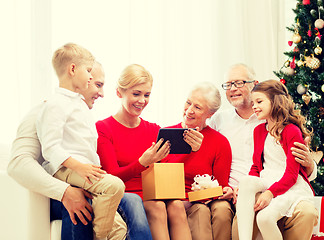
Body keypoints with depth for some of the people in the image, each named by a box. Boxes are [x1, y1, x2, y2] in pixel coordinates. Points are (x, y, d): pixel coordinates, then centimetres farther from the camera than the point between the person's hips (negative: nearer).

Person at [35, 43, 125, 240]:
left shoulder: (81, 104, 24)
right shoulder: (56, 105, -7)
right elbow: (50, 147, -17)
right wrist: (79, 166, -25)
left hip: (86, 169, 9)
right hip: (65, 169, -9)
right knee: (114, 185, -30)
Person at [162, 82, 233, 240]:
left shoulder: (220, 142, 6)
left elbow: (221, 185, 8)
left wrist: (226, 191, -18)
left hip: (206, 200, 1)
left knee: (222, 208, -33)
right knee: (200, 211, -33)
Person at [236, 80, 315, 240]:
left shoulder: (292, 131, -7)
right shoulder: (259, 130, 15)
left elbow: (291, 174, -12)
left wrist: (270, 192, -27)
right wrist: (246, 189, -5)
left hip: (291, 186, -6)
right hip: (266, 183, 6)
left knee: (265, 217, -33)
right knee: (246, 181, -30)